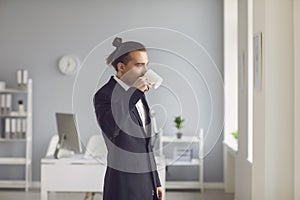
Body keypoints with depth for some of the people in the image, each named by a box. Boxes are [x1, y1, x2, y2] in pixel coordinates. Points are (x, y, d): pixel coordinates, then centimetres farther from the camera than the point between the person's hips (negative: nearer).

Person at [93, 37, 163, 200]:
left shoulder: (138, 95, 13)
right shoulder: (104, 95, -12)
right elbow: (111, 128, -35)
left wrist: (155, 181, 18)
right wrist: (133, 92, -28)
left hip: (146, 183, 8)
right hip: (123, 185, -8)